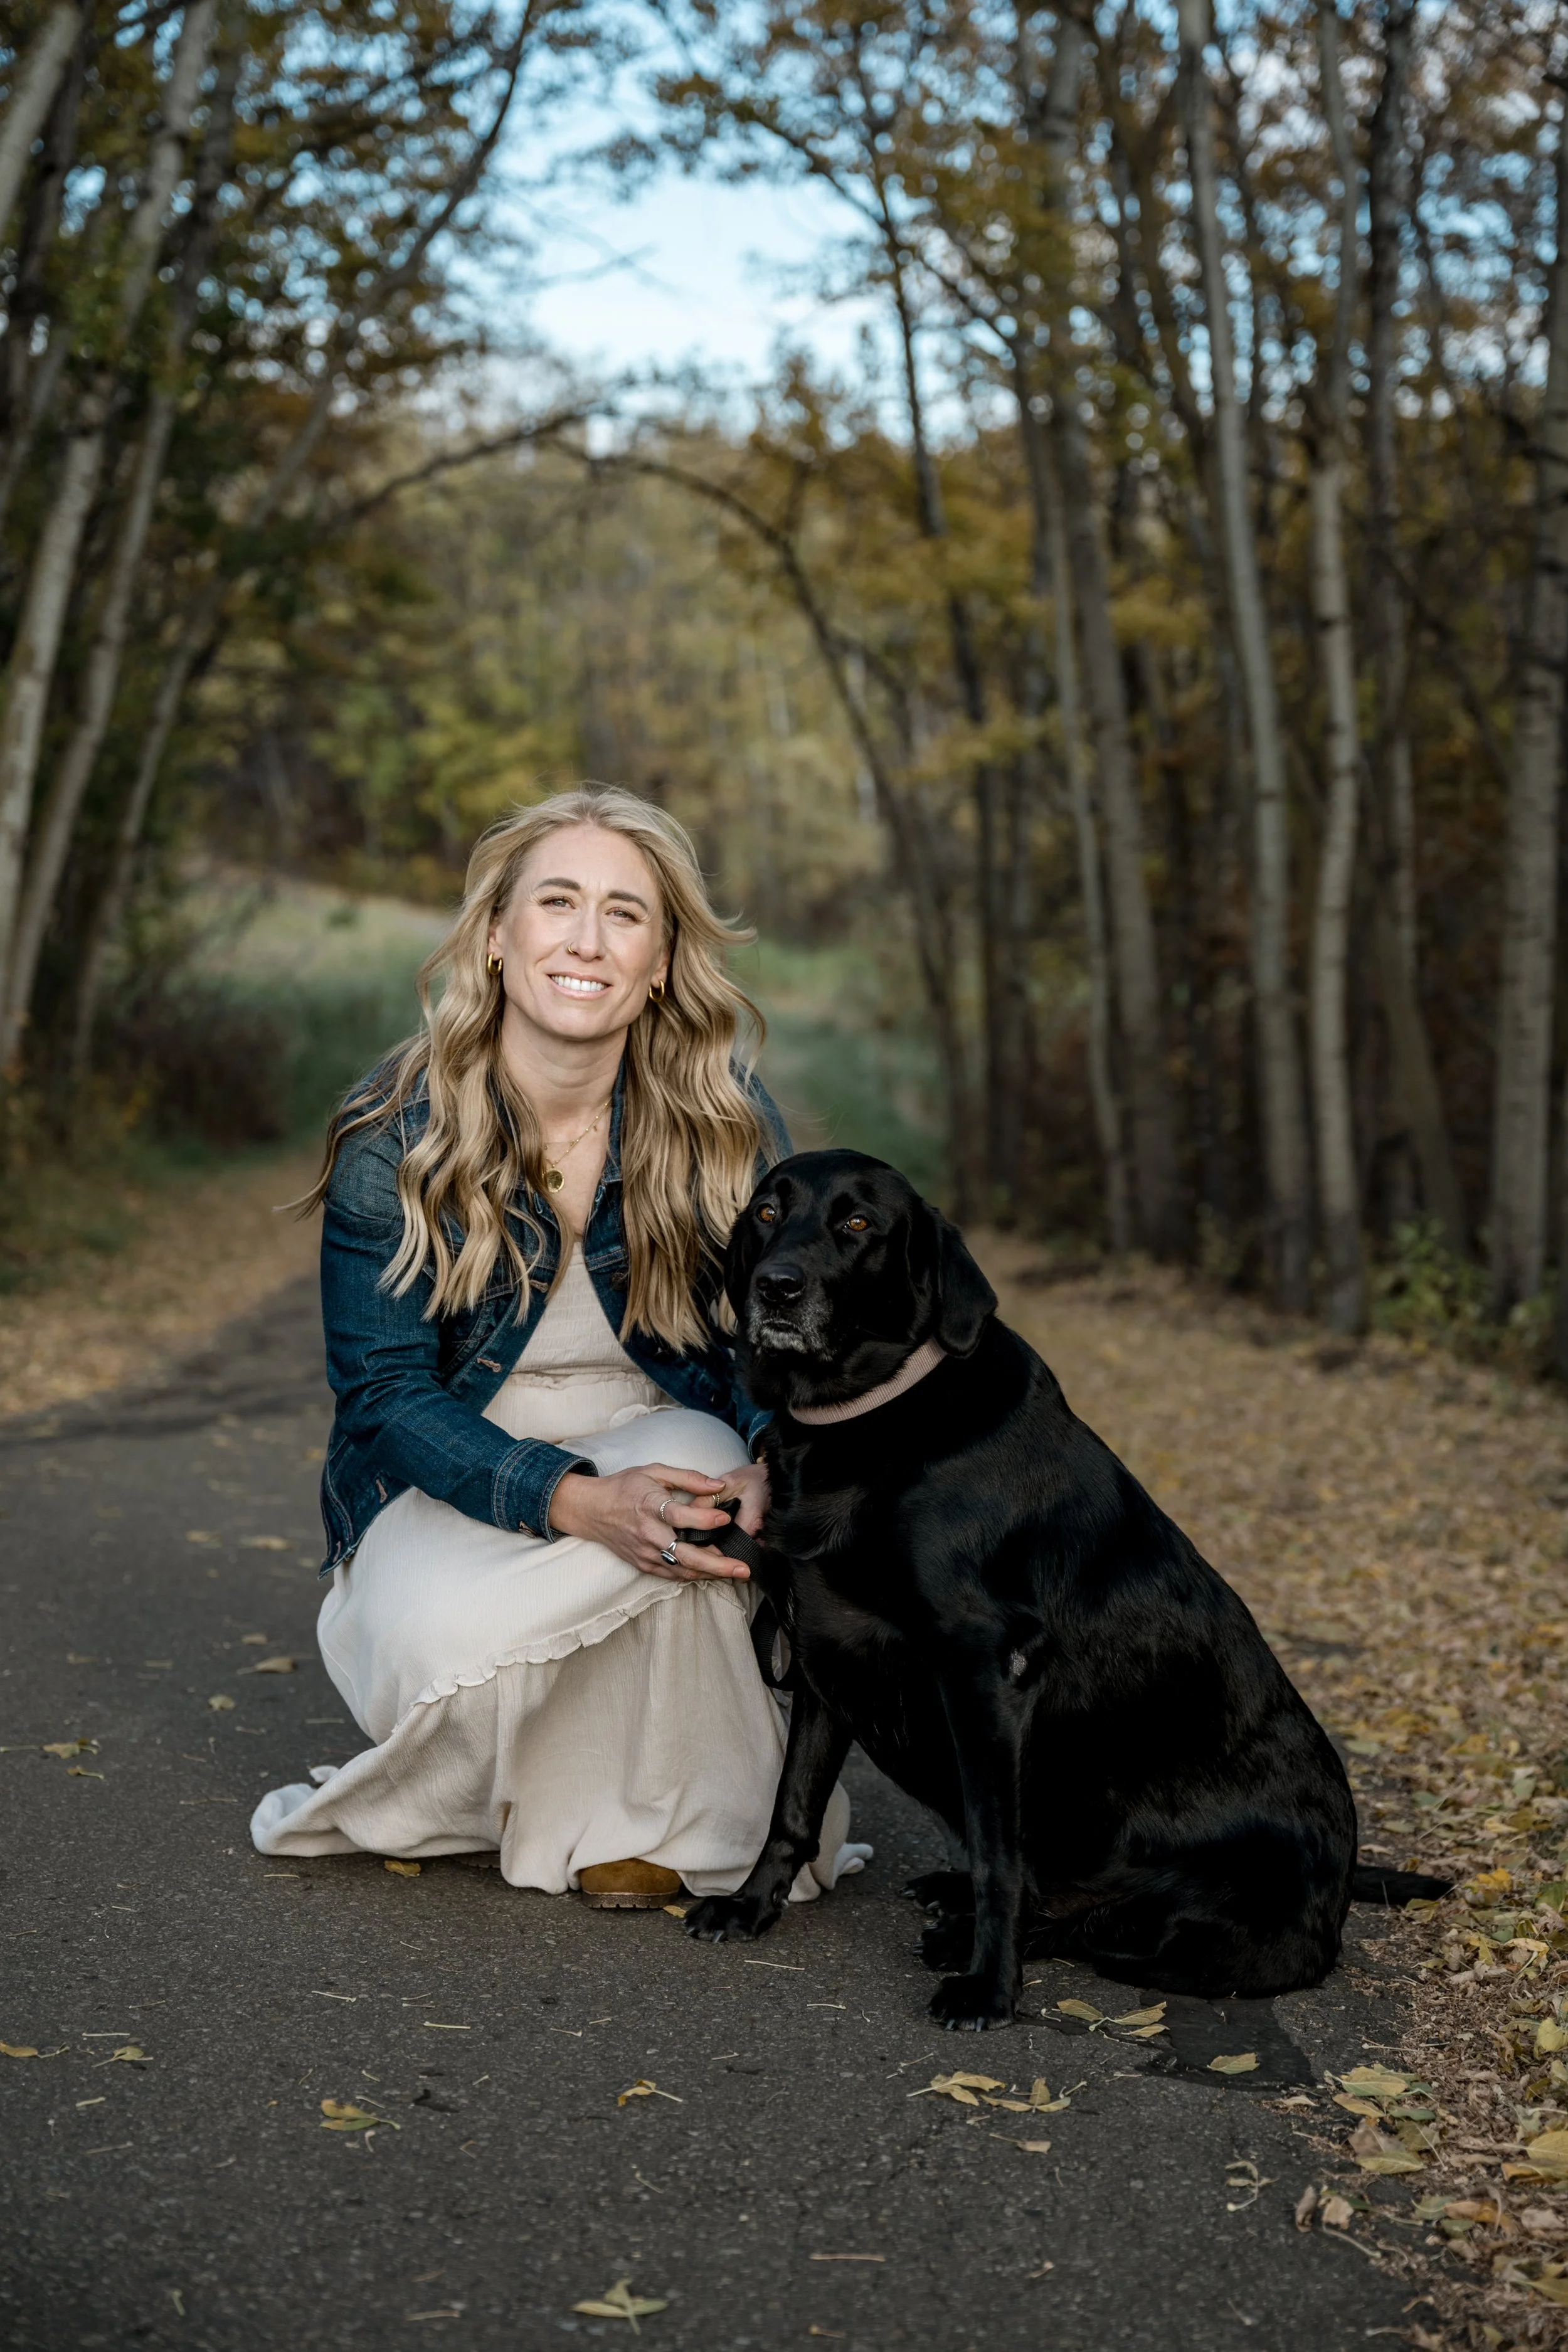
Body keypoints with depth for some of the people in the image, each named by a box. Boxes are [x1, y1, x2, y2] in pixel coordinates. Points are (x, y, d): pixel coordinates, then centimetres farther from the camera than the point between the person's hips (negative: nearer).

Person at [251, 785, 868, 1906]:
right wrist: (578, 1502, -33)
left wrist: (773, 1464, -30)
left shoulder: (725, 1121, -9)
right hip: (450, 1489, -1)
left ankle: (664, 1817, -12)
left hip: (655, 1453, 2)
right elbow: (385, 1394, -15)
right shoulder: (396, 1132, -13)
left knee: (701, 1459, -33)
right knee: (442, 1640, -33)